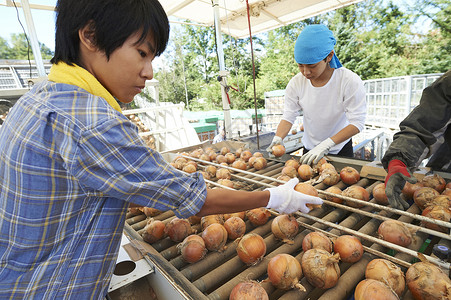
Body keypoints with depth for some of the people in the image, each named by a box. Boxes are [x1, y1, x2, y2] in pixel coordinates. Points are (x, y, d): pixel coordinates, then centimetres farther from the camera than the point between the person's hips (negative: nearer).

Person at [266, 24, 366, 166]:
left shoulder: (350, 81, -24)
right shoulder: (296, 83, -15)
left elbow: (357, 123, -25)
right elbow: (288, 117, -14)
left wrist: (326, 145, -37)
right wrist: (278, 138, -34)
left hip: (340, 149, -2)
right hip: (310, 148, 3)